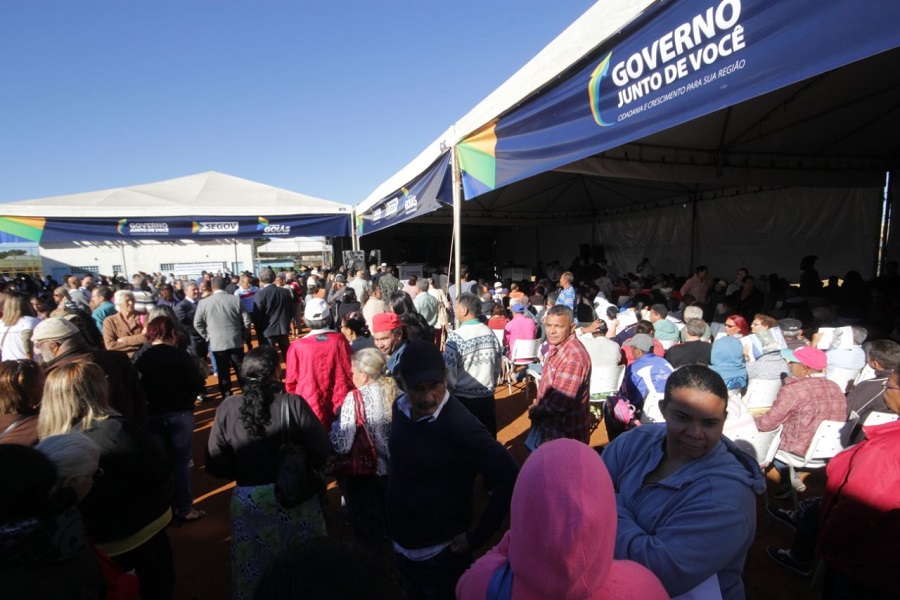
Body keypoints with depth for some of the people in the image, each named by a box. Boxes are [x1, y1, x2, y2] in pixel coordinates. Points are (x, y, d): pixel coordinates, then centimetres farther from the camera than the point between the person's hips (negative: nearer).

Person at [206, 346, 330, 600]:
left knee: (254, 572, 22)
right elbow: (321, 449, -14)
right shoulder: (293, 403, -16)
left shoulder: (227, 408, -10)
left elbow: (216, 466, -6)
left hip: (248, 500, 1)